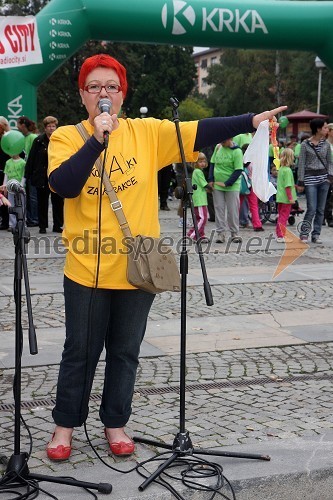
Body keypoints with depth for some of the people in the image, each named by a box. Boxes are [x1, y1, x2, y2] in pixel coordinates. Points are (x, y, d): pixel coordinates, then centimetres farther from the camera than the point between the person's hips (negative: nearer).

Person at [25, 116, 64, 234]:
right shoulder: (38, 141, 0)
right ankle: (42, 226, 15)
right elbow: (31, 158, 0)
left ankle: (58, 225, 16)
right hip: (42, 177, -1)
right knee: (42, 202, 7)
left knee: (58, 202, 6)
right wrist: (28, 175, -4)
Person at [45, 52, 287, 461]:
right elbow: (63, 185, -18)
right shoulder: (66, 137, -2)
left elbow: (199, 132, -4)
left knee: (125, 351, 13)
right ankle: (65, 425, 28)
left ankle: (115, 423, 30)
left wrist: (251, 121, -11)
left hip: (137, 267, 2)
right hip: (87, 269, -1)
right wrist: (97, 139, -23)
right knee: (80, 352, 10)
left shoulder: (147, 132, 1)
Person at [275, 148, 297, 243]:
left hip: (280, 197, 8)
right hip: (286, 198, -8)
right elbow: (287, 186, -20)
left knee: (280, 216, 16)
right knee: (284, 217, -3)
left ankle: (278, 235, 22)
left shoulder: (280, 169, 9)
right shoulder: (288, 170, -17)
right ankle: (281, 236, -1)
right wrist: (290, 197, -18)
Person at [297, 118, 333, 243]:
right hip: (310, 178, -4)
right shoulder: (305, 144, -3)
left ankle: (316, 235, 13)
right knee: (311, 209, -9)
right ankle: (304, 233, 7)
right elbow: (301, 163, -2)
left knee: (321, 209, 5)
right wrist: (301, 182, -5)